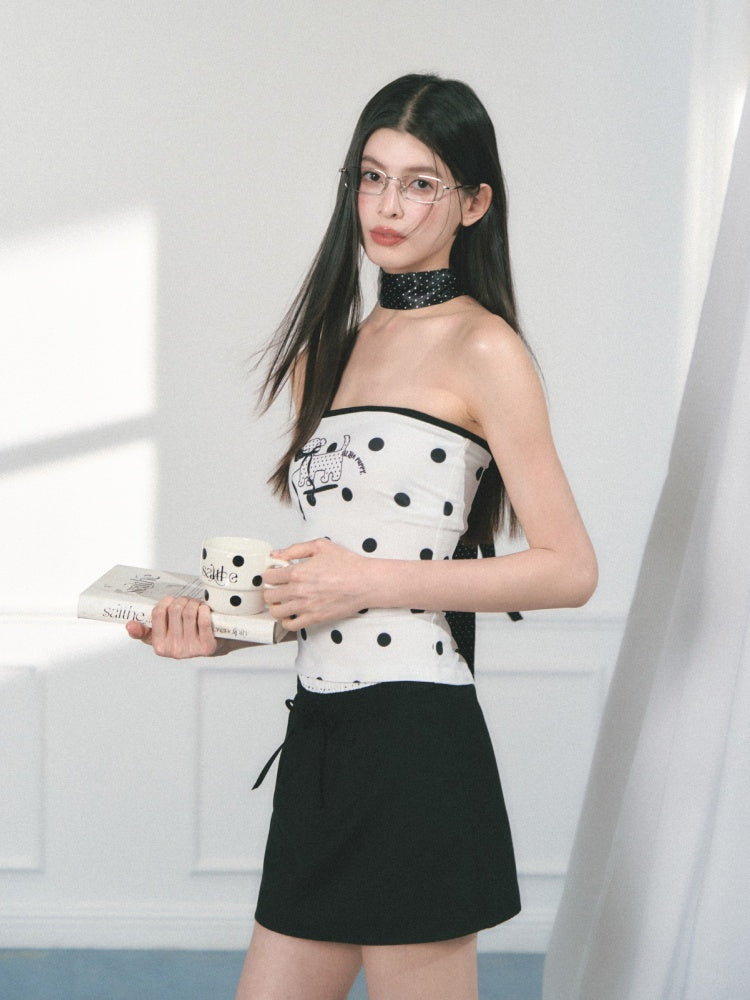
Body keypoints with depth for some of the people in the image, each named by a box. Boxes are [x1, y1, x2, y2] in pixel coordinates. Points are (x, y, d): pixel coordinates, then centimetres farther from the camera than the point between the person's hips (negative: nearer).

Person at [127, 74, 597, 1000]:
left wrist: (374, 582, -13)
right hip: (321, 731, 7)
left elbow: (569, 569, -9)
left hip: (412, 735, -7)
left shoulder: (482, 350, -4)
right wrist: (224, 627, 6)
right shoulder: (329, 348, 18)